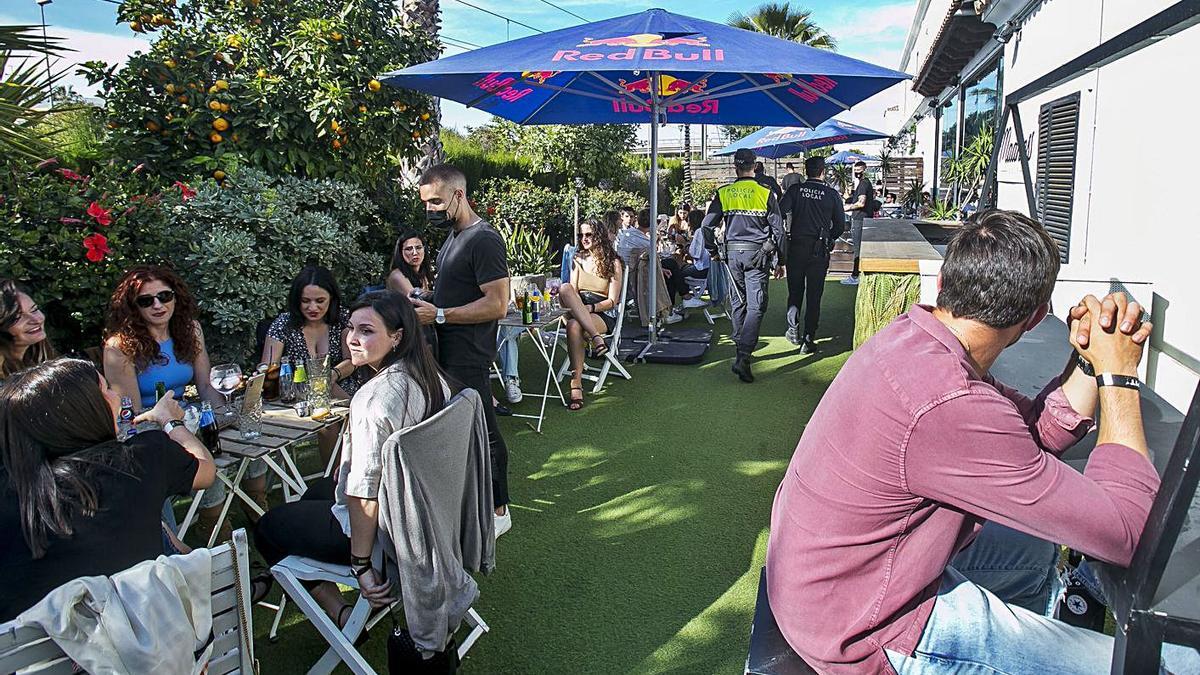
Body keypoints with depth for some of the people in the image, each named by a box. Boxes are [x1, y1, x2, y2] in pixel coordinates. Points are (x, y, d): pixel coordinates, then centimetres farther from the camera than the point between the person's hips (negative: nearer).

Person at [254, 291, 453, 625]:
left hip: (381, 525, -9)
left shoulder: (374, 396, -30)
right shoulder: (430, 377, -2)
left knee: (266, 528, 13)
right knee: (317, 489, 32)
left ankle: (338, 613, 16)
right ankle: (275, 579, 44)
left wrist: (361, 564, -22)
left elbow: (365, 490, -30)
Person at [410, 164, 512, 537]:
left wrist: (438, 314, -22)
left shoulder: (483, 239, -18)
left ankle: (498, 510, 15)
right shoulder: (454, 234, 13)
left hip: (468, 357, -10)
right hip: (449, 352, 10)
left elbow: (497, 304, -23)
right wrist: (424, 303, 7)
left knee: (482, 432, 1)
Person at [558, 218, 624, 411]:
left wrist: (590, 308, -19)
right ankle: (596, 338, -38)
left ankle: (576, 383, -35)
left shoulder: (613, 263, 3)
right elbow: (573, 291, 9)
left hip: (604, 314, -4)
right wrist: (574, 305, -15)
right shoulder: (578, 259, 17)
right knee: (565, 288, -30)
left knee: (574, 326, -38)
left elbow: (612, 301, -3)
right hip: (578, 311, 4)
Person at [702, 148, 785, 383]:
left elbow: (707, 225, 0)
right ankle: (743, 357, -16)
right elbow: (778, 229, 0)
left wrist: (713, 251, 14)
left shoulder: (724, 193, 2)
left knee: (738, 302, 17)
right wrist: (780, 261, 7)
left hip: (733, 253, 3)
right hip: (758, 254, -3)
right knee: (756, 306, -5)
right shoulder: (766, 193, -2)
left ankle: (740, 346, 26)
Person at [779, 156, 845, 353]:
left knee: (795, 291, 17)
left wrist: (783, 235, 2)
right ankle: (808, 340, 6)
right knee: (814, 295, 5)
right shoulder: (832, 194, -1)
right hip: (820, 250, -1)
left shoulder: (795, 190, -1)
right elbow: (840, 224, 2)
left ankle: (793, 327, 0)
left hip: (796, 246, 1)